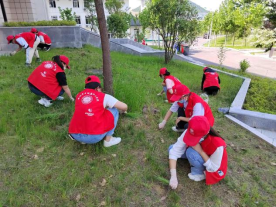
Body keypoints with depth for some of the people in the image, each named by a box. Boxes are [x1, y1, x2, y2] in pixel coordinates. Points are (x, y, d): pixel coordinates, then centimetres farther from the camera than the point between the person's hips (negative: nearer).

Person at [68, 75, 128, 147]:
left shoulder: (79, 95, 12)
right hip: (94, 137, -5)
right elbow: (124, 107, 1)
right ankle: (108, 140, 12)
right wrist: (123, 111, 26)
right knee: (113, 110, 12)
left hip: (75, 135, 5)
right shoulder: (103, 96, 0)